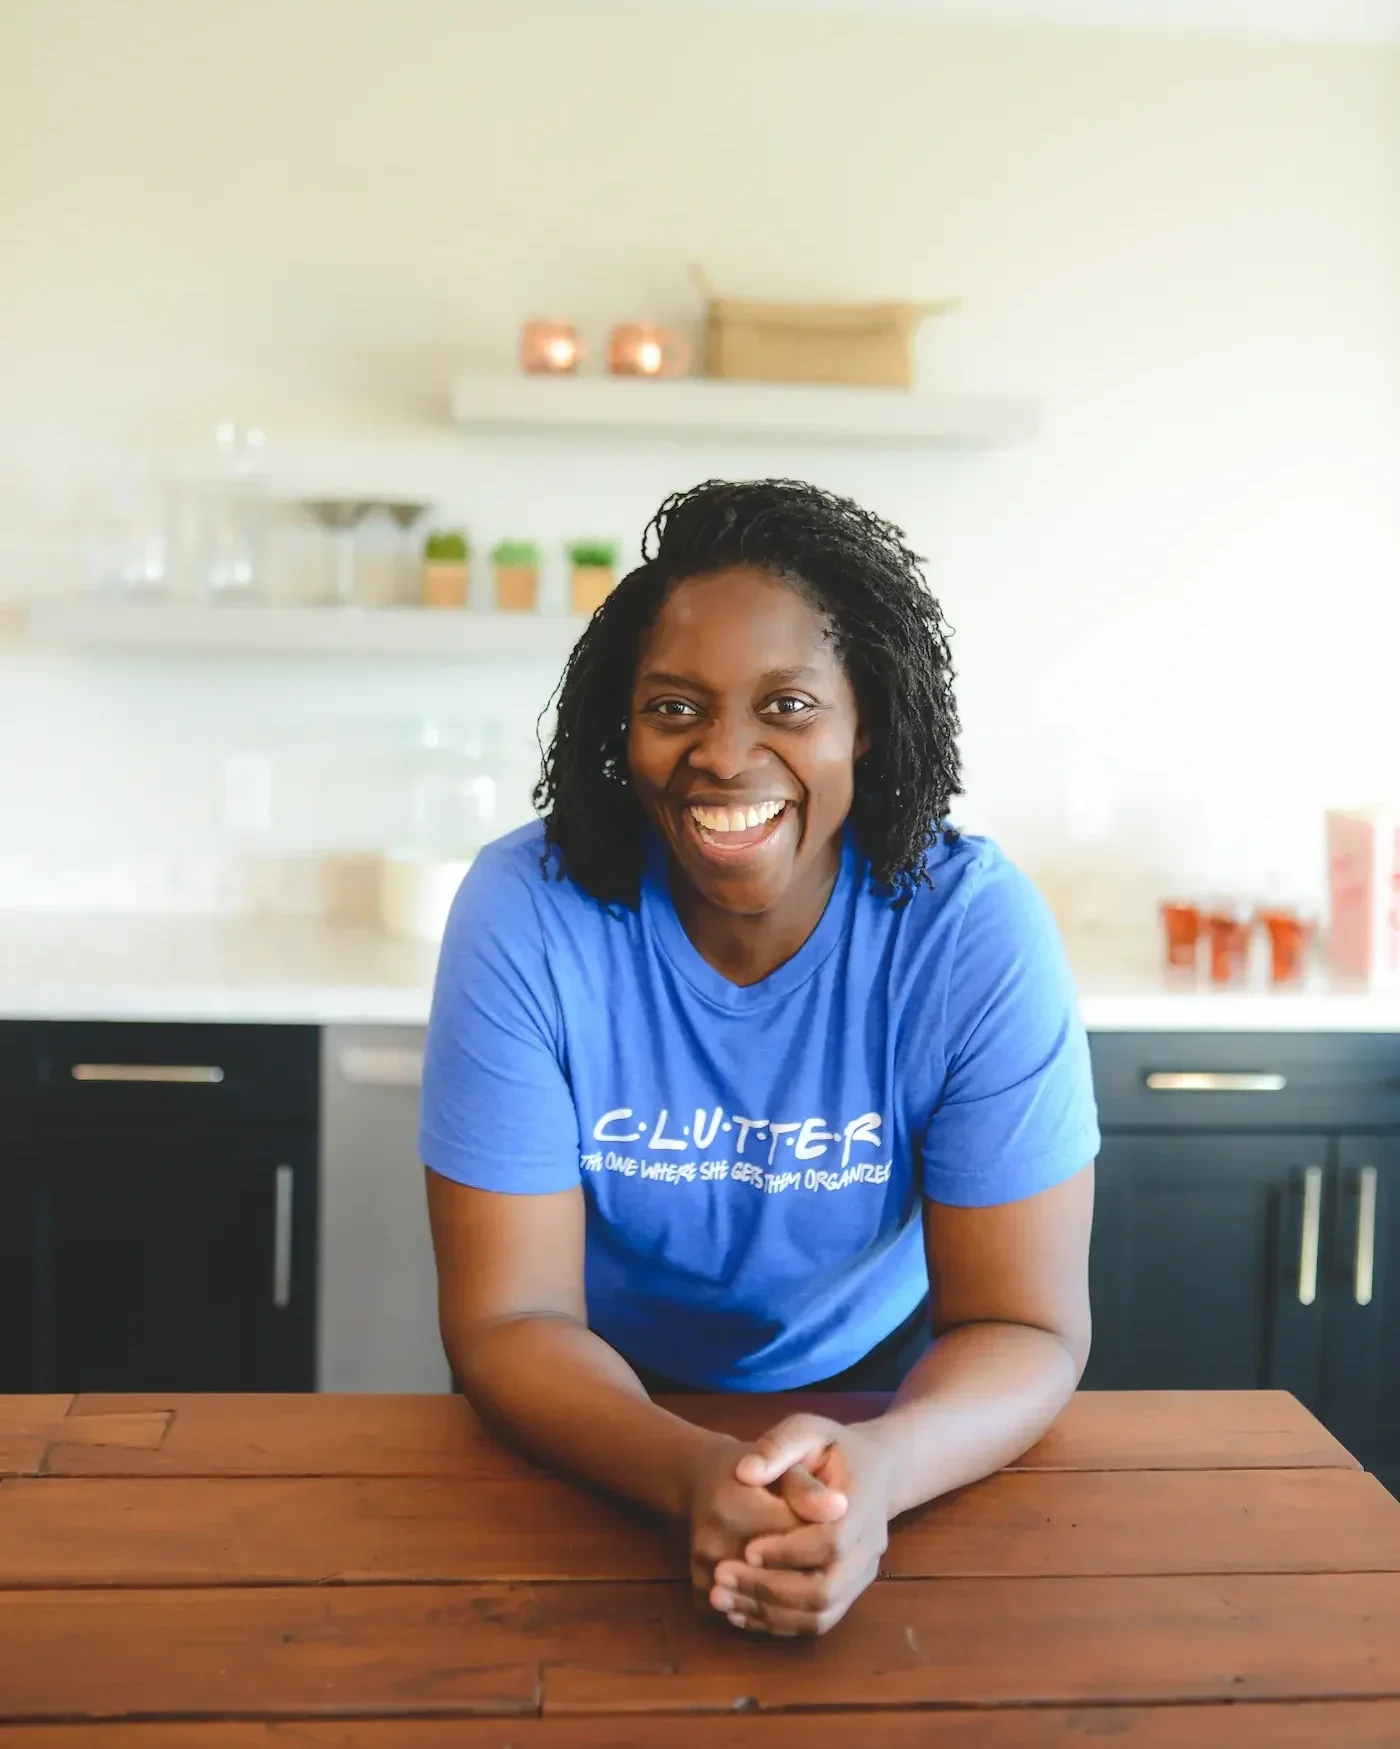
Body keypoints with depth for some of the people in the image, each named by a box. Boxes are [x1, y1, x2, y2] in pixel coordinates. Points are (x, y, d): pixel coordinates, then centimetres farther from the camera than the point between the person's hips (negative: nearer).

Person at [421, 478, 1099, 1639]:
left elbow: (1025, 1330, -17)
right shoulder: (525, 911, -18)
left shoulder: (977, 926, -18)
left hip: (879, 1422, 0)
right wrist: (695, 1476, -37)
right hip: (605, 1434, 1)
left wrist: (879, 1466, -38)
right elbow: (509, 1317, -18)